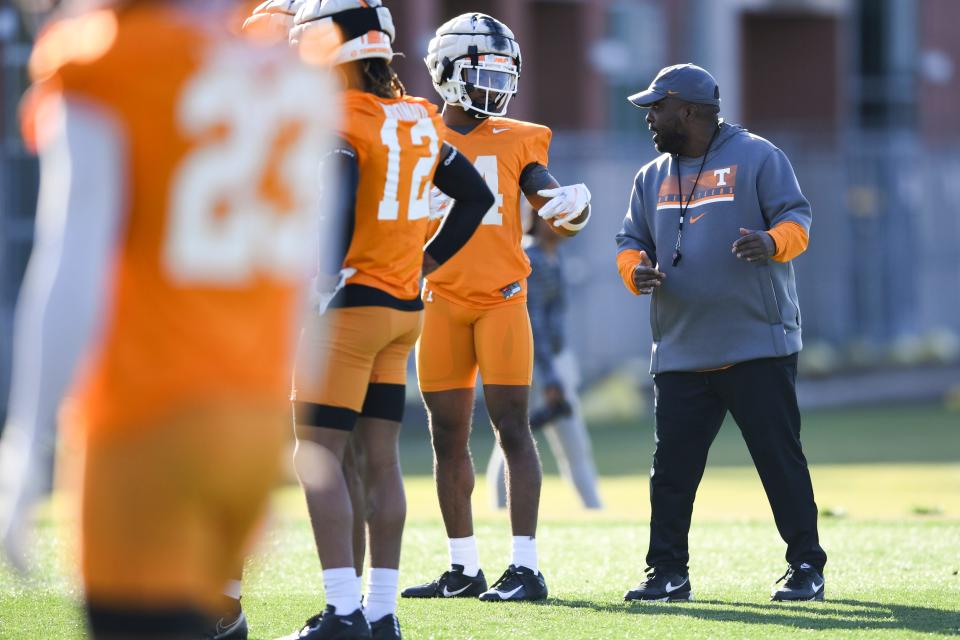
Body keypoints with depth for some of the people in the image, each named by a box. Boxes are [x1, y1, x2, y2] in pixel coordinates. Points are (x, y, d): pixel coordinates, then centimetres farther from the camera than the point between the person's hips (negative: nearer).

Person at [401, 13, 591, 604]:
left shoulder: (517, 143, 5)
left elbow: (560, 218, 4)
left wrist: (575, 209, -17)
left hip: (501, 299, -2)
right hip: (442, 303, 2)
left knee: (513, 428, -8)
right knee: (448, 436, 5)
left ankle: (526, 567, -9)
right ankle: (464, 569, 14)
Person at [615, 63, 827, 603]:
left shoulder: (758, 158, -1)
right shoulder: (652, 178, 17)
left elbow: (796, 220, -6)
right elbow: (632, 242, 18)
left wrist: (772, 243, -29)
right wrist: (637, 271, -5)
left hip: (759, 346, -5)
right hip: (681, 352, 5)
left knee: (781, 459, -2)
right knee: (672, 466, 3)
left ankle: (807, 567, 6)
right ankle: (668, 572, 10)